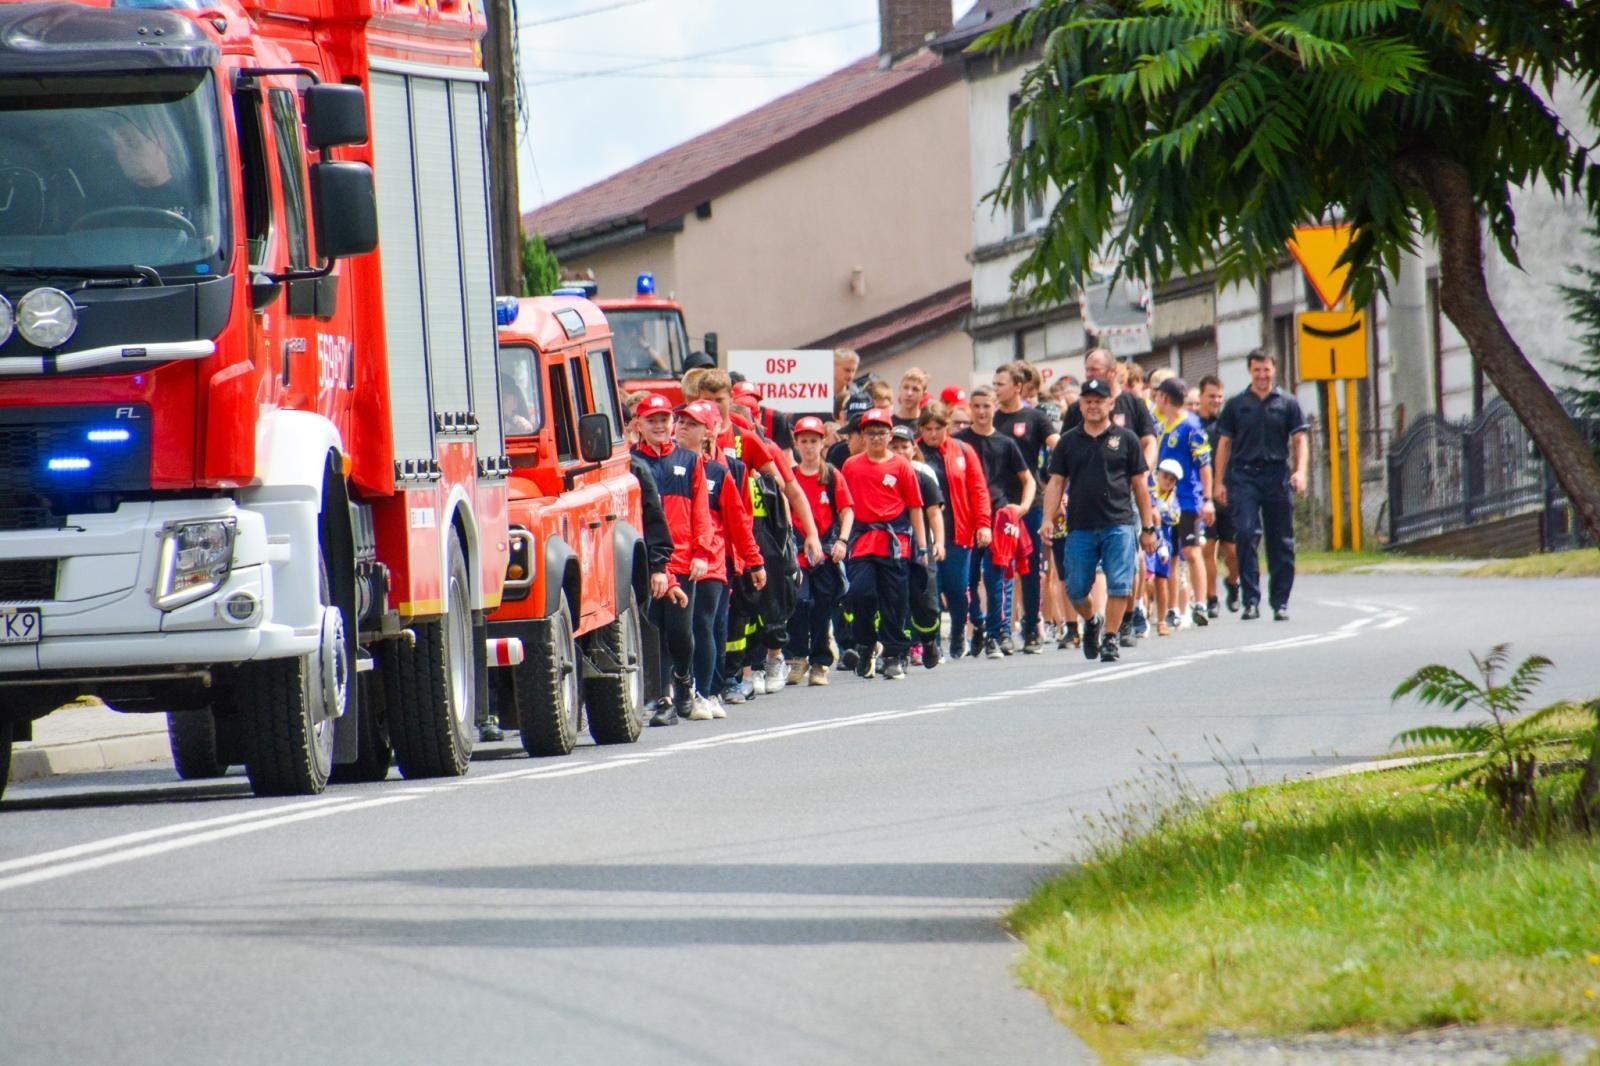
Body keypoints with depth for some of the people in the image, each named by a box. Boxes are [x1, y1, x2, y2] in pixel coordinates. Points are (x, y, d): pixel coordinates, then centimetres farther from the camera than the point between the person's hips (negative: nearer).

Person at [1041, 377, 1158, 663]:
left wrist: (1148, 527, 6)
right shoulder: (1068, 442, 10)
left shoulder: (1125, 439, 6)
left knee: (1119, 585, -9)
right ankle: (1092, 621, 32)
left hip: (1118, 524, -2)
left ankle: (1110, 638, 1)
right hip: (1080, 528, 2)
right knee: (1076, 590, 4)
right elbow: (1056, 483, 9)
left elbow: (1140, 485, 8)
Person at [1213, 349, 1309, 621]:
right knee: (1245, 533, -15)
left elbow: (1299, 440, 7)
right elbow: (1224, 444, 11)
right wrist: (1220, 482, 5)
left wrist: (1300, 471, -9)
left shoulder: (1287, 404, 9)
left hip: (1277, 476, 1)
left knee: (1281, 542, 3)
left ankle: (1280, 602, 11)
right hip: (1244, 476, -1)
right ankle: (1251, 600, -12)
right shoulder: (1236, 405, 10)